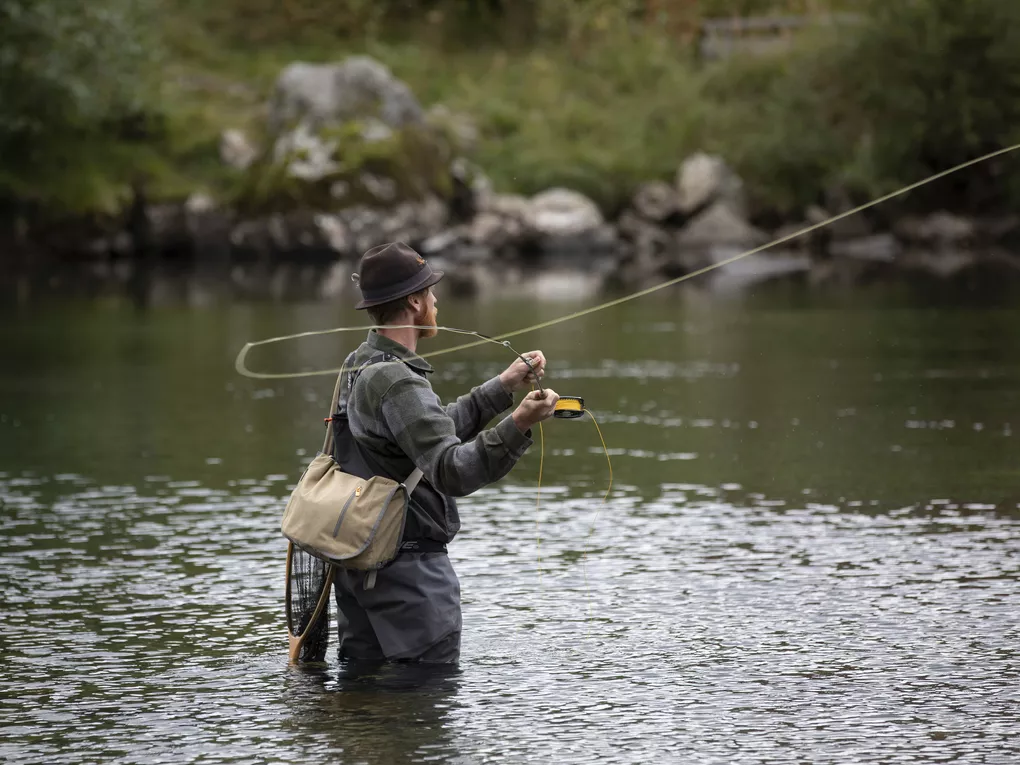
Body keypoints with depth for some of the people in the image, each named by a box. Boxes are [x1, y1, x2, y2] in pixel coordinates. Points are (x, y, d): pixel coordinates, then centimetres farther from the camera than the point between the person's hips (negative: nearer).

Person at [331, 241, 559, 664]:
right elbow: (451, 471, -30)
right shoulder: (397, 382, -22)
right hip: (409, 566, -10)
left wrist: (503, 386, 23)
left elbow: (431, 431, 22)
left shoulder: (360, 366, 11)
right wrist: (517, 426, -40)